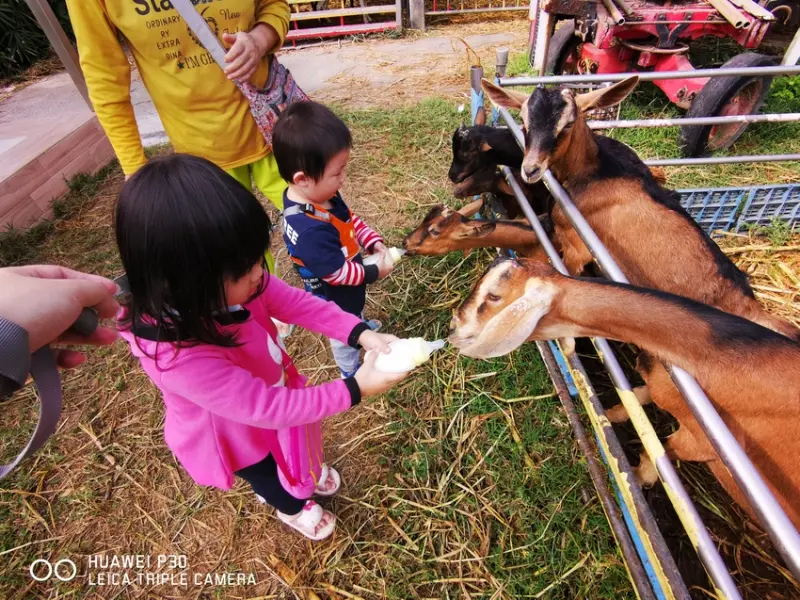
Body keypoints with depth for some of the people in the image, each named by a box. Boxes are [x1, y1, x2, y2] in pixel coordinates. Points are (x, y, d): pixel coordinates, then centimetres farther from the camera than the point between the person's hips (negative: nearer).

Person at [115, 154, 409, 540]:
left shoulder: (223, 283, -27)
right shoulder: (178, 356, -44)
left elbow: (292, 301, -18)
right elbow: (268, 408, -37)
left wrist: (361, 333, -29)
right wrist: (355, 389, -36)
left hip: (271, 395, 5)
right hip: (236, 434, -4)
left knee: (296, 444, 35)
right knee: (269, 478, 29)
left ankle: (305, 475, 70)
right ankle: (292, 507, 64)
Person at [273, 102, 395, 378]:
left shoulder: (320, 194, -16)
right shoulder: (311, 230, -43)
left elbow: (349, 219, 1)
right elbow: (337, 273, -33)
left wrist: (374, 242, -11)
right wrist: (375, 271, -21)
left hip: (345, 289, 8)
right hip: (335, 297, -7)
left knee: (354, 317, 39)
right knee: (345, 335, 22)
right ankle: (352, 373, 50)